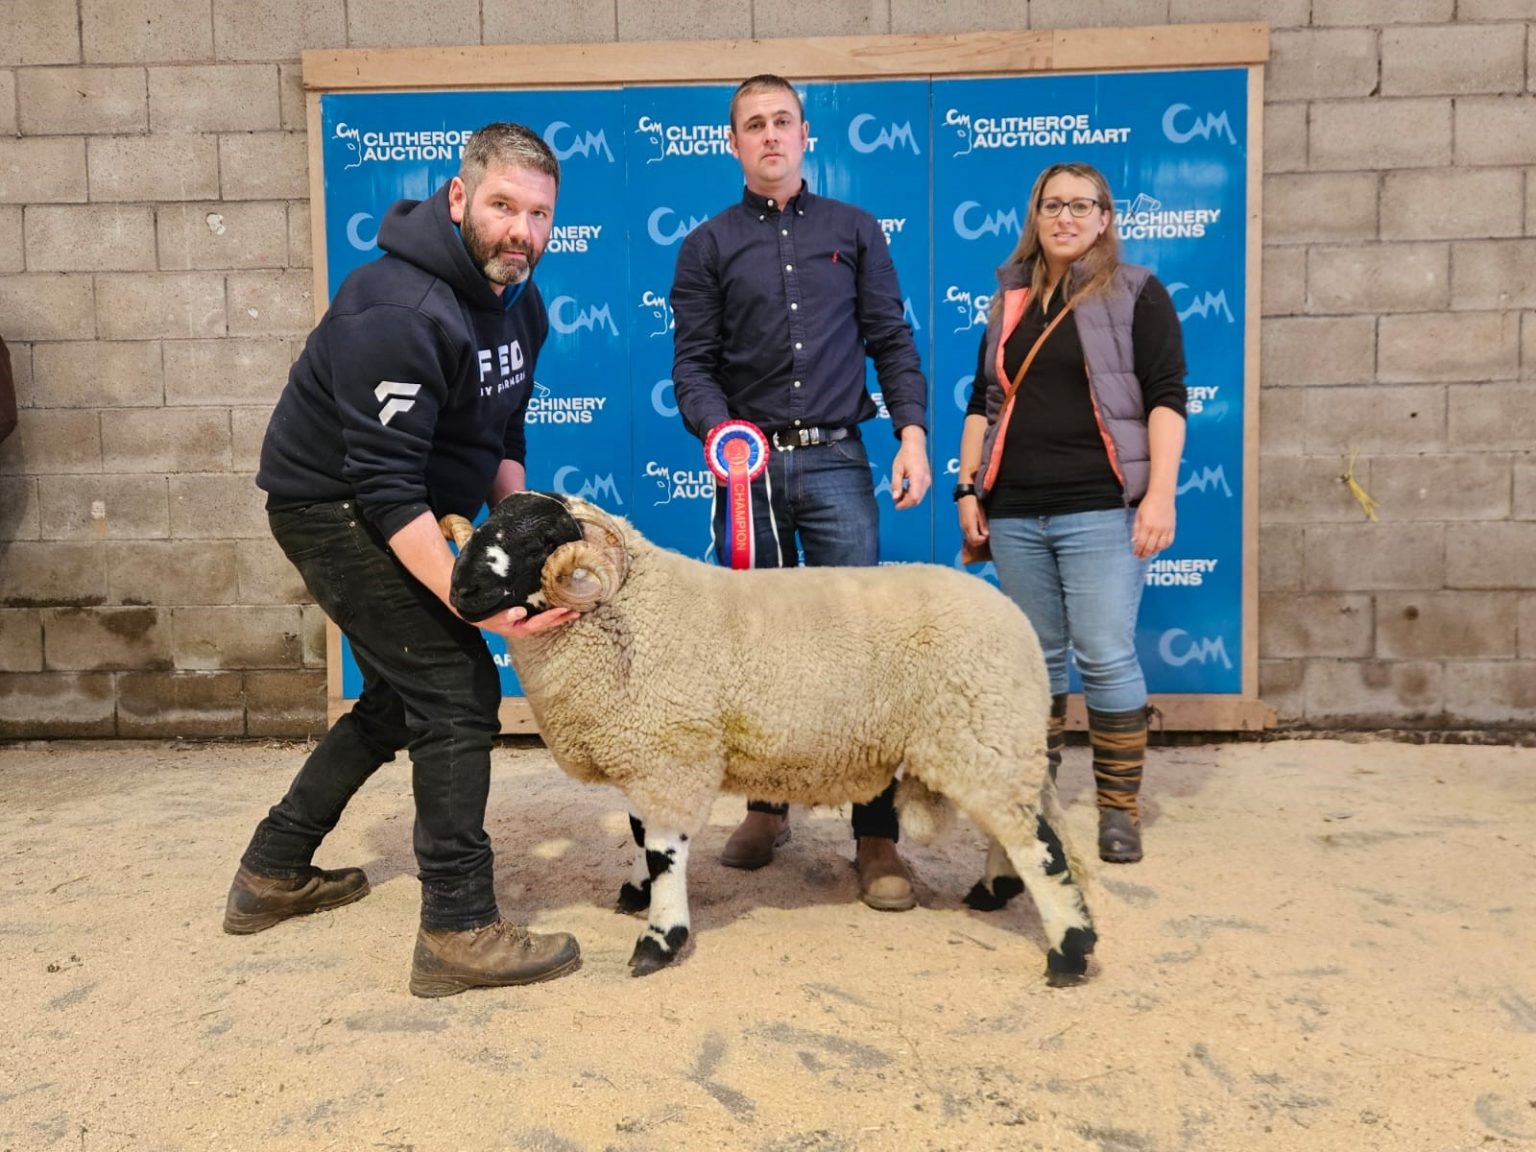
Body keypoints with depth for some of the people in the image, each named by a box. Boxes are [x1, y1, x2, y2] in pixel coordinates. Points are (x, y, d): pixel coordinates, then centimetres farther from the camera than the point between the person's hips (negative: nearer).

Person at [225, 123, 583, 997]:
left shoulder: (517, 302, 2)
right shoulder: (399, 312, -27)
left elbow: (499, 435, 10)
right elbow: (386, 488, -31)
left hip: (385, 508, 10)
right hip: (333, 507, -10)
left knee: (402, 697, 18)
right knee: (459, 692, -14)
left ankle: (274, 875, 32)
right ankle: (461, 932, -5)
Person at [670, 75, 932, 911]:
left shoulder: (853, 230, 11)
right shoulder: (708, 246, 10)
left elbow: (892, 341, 8)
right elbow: (693, 364, 4)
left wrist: (912, 433, -5)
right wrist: (718, 430, -15)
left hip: (835, 461, -1)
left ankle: (876, 835, 2)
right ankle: (768, 805, 25)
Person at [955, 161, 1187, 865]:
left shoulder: (1137, 294, 4)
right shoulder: (1011, 300, 17)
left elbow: (1166, 399, -3)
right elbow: (983, 403, 18)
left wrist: (1160, 493, -13)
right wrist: (968, 488, 10)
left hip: (1100, 507, -4)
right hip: (1014, 511, 4)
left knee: (1106, 655, -6)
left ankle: (1120, 806, 6)